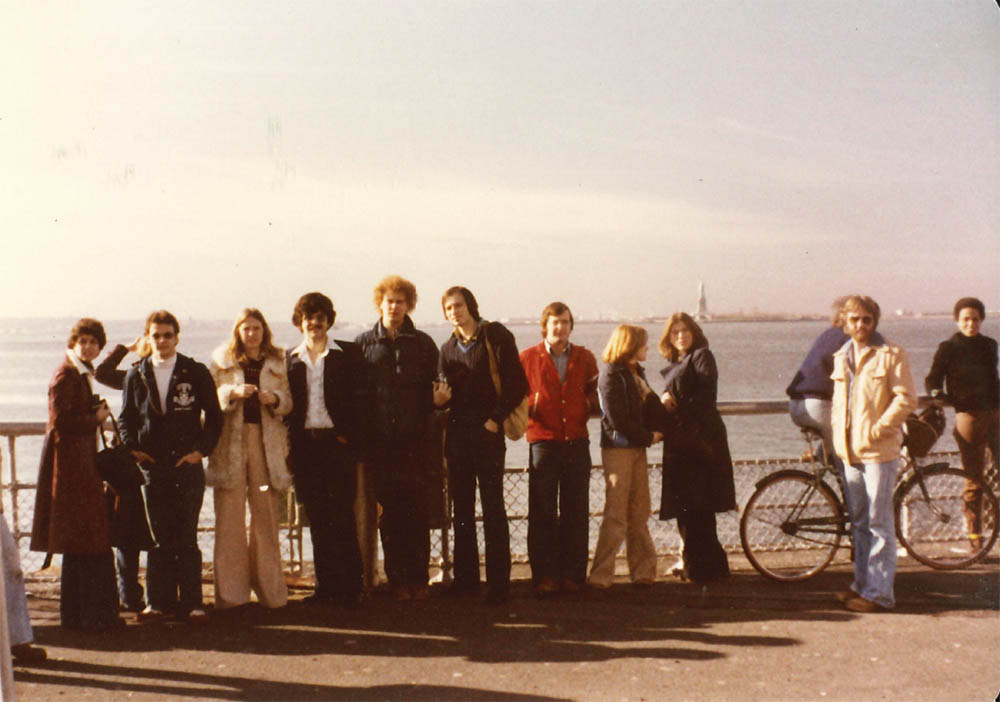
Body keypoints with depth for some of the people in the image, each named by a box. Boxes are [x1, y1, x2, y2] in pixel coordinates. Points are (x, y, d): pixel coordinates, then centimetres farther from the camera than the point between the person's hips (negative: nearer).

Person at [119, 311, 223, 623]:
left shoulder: (196, 372, 2)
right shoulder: (136, 375, 8)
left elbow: (214, 416, 5)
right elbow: (126, 418, 14)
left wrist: (202, 450, -4)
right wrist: (133, 448, -1)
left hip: (188, 465, -2)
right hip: (152, 466, 2)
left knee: (187, 538, 1)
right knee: (159, 538, 6)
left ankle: (191, 603, 7)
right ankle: (158, 601, 15)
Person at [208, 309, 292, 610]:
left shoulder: (276, 362, 13)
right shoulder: (222, 359, 9)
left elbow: (288, 402, 10)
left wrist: (274, 398, -10)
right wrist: (234, 392, -15)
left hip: (267, 442, 1)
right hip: (230, 442, -1)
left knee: (266, 513, 3)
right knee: (229, 515, -2)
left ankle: (269, 587, 11)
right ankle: (230, 591, 4)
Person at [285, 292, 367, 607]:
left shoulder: (348, 354, 4)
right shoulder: (291, 359, 12)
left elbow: (359, 400, 1)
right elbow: (286, 405, 11)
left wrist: (350, 438, -8)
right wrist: (289, 446, 2)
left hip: (338, 443, -3)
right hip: (304, 446, 3)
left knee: (342, 517, -5)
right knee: (317, 520, 7)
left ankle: (350, 587, 2)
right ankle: (325, 584, 15)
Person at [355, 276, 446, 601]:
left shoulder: (423, 343, 9)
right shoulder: (363, 343, 7)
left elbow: (435, 387, 11)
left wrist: (440, 394, -9)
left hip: (414, 439, 0)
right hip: (380, 440, 0)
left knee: (417, 510, 0)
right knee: (389, 512, 4)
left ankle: (418, 579, 9)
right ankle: (397, 579, 12)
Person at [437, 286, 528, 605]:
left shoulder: (495, 336, -3)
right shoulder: (448, 347, 15)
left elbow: (516, 384, -7)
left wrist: (496, 418, -12)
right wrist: (442, 397, -1)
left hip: (487, 432, -6)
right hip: (457, 433, 6)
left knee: (493, 507, -4)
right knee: (461, 509, 9)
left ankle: (498, 582, 0)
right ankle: (465, 578, 17)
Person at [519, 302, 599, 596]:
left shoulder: (584, 358, 11)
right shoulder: (528, 358, 5)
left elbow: (594, 398, 19)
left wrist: (594, 402, -4)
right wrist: (529, 407, -14)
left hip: (577, 442, 2)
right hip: (543, 442, -2)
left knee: (576, 512, 5)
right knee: (542, 513, -1)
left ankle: (573, 575, 14)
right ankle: (544, 576, 6)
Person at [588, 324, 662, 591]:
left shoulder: (636, 372, 16)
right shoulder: (611, 374, -11)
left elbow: (649, 405, 14)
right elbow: (618, 420, -16)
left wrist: (656, 432, -4)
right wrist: (649, 436, -9)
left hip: (638, 448, 8)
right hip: (618, 449, -8)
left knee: (639, 514, 12)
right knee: (616, 515, -6)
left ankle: (643, 570, 20)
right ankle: (600, 576, -1)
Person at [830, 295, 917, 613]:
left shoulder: (891, 355, -5)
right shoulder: (841, 357, 14)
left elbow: (906, 398, -10)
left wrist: (877, 429, -15)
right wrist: (838, 440, 13)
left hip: (879, 451, -6)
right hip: (849, 452, 6)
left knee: (879, 524, -3)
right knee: (859, 524, 13)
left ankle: (879, 593, 2)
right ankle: (862, 584, 23)